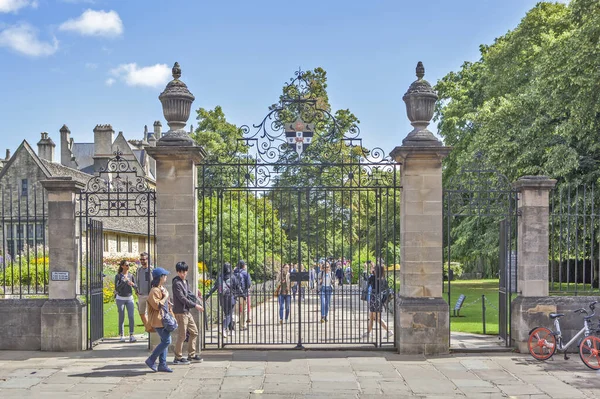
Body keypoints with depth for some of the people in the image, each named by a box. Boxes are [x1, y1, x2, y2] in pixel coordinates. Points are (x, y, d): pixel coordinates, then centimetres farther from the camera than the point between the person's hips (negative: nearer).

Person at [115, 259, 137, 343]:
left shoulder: (131, 276, 3)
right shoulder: (118, 276, -6)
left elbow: (136, 287, 3)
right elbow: (116, 288, -13)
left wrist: (132, 284, -19)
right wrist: (124, 281, -24)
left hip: (129, 298, 2)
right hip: (120, 299, -2)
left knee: (131, 316, -10)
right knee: (121, 318, 2)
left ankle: (131, 336, -9)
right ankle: (122, 336, 11)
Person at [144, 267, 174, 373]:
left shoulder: (162, 288, 16)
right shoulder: (154, 290, -16)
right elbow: (157, 305, -23)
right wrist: (165, 297, -17)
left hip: (164, 319, 10)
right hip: (158, 320, -10)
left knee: (165, 341, 9)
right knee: (166, 341, -13)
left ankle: (162, 364, 13)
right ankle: (151, 360, -4)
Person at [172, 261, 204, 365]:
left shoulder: (185, 281, 14)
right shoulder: (177, 283, -14)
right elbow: (182, 298, -18)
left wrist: (195, 293, 5)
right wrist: (195, 305, -15)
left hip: (187, 311, 10)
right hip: (180, 312, -10)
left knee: (194, 332, 14)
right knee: (182, 335, -5)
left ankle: (191, 355, 23)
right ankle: (178, 358, 4)